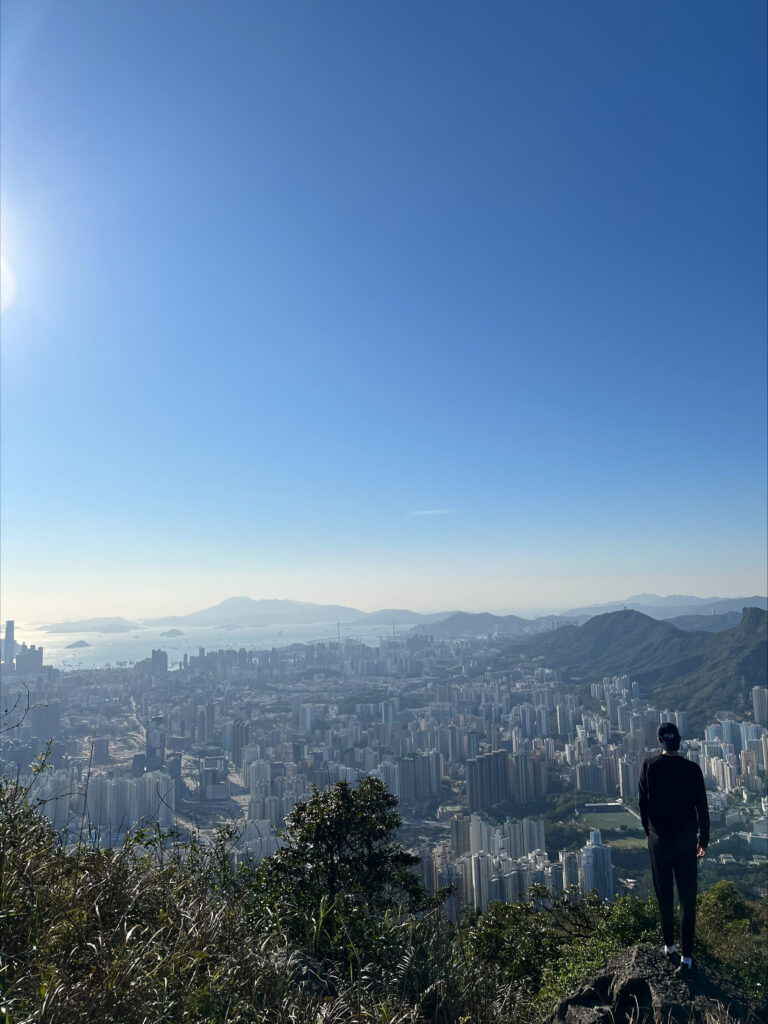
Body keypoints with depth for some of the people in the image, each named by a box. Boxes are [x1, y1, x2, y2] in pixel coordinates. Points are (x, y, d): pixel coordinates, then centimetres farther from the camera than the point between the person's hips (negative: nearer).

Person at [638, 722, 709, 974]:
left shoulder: (649, 766, -9)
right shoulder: (692, 769, -13)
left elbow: (643, 803, -3)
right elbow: (702, 808, -7)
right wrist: (703, 839, 6)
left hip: (658, 840, 1)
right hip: (686, 841, -1)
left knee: (664, 895, 16)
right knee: (687, 898, 8)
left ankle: (669, 945, 30)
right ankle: (686, 956, 9)